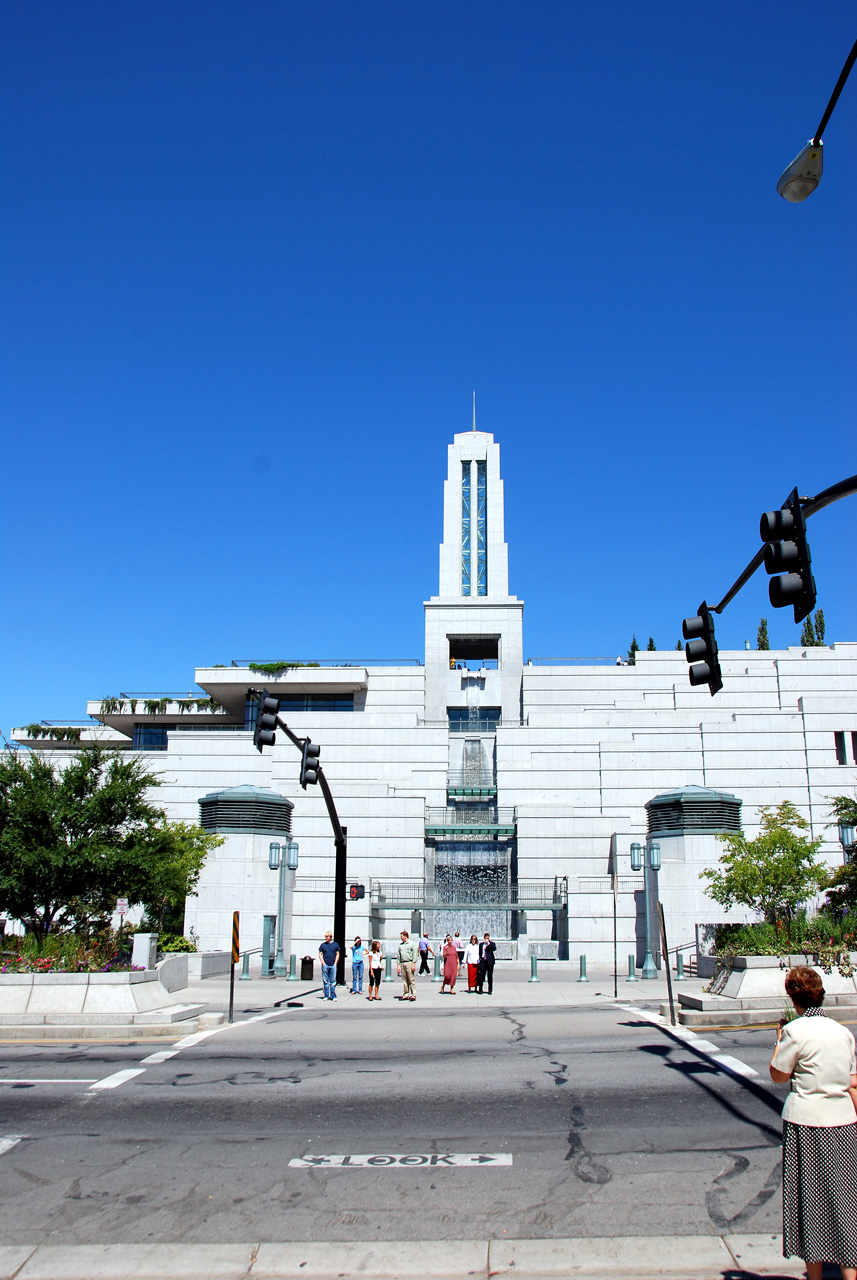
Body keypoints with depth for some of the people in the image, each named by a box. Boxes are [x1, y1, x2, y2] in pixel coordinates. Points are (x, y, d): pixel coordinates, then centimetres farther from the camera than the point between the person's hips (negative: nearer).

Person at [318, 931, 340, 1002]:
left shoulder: (335, 944, 6)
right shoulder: (323, 945, 6)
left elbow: (337, 954, 9)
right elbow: (320, 954, 7)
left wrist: (335, 963, 0)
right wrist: (323, 963, -4)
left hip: (333, 966, 0)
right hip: (325, 965, 0)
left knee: (333, 981, 1)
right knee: (325, 981, 3)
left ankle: (333, 996, 6)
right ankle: (326, 996, 10)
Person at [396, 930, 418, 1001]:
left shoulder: (412, 944, 3)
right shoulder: (400, 945, 16)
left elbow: (414, 954, -2)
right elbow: (398, 956, 17)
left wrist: (413, 964, -10)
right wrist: (398, 965, 10)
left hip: (409, 963, -5)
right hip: (402, 964, 5)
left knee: (411, 980, -7)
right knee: (404, 980, 5)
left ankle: (413, 995, -6)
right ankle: (406, 995, 10)